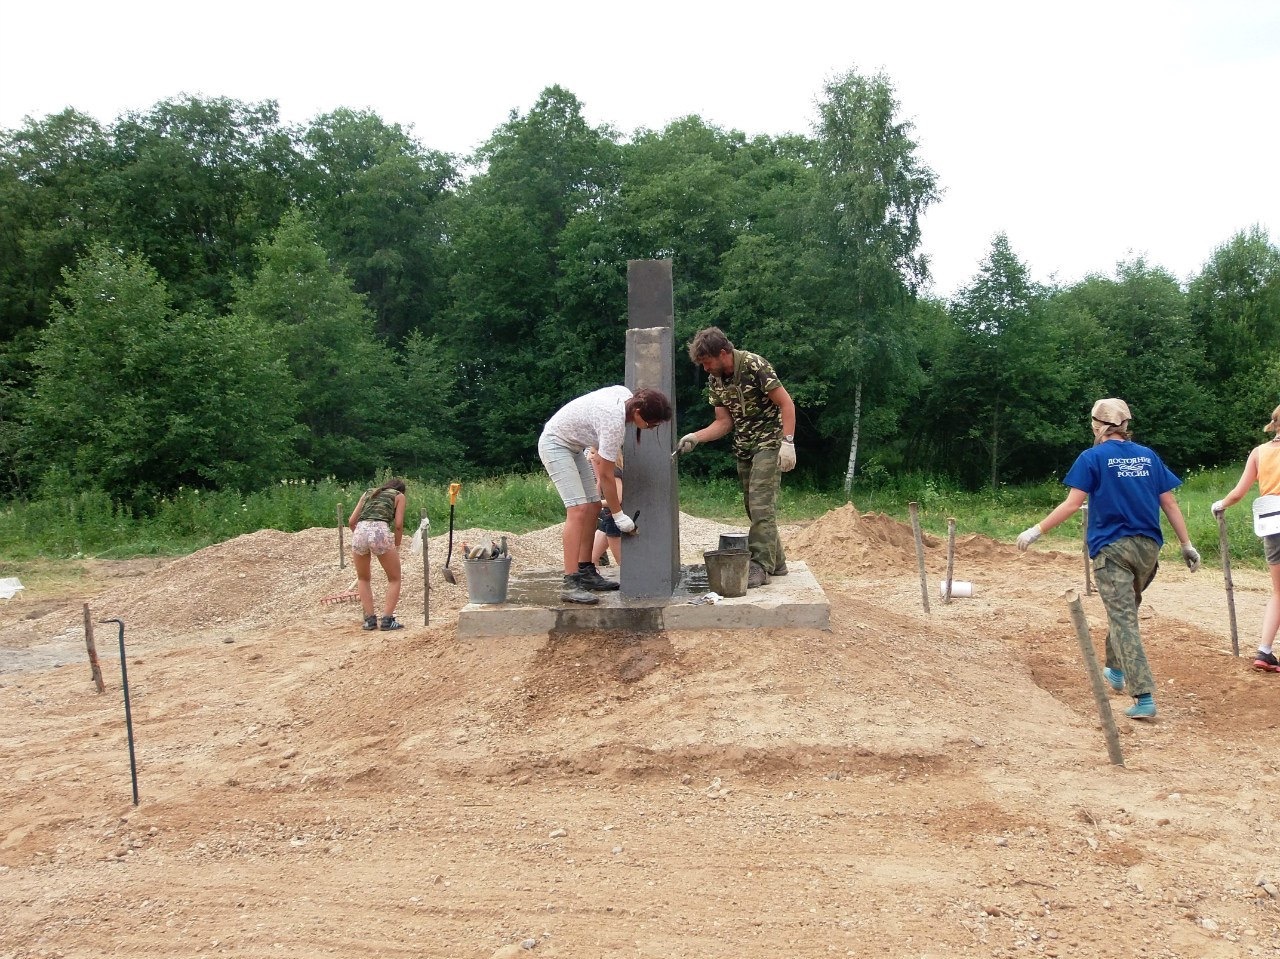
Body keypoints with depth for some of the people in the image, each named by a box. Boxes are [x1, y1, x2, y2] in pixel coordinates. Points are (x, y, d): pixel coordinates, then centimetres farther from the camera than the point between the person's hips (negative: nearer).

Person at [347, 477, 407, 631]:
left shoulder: (368, 492, 30)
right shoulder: (399, 495, 21)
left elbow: (351, 521, 23)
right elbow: (398, 525, 8)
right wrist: (397, 547, 19)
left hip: (360, 531, 3)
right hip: (380, 531, -3)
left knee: (363, 579, 25)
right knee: (394, 579, 16)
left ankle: (370, 619, 18)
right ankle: (387, 620, 6)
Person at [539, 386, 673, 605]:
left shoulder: (626, 396, -6)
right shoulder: (615, 423, -32)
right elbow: (606, 475, -23)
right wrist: (618, 515, -13)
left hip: (573, 446, 10)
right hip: (554, 444, -10)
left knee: (593, 506, 7)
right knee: (578, 509, -20)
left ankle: (586, 572, 14)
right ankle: (571, 584, -22)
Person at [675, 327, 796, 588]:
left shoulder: (755, 366, -19)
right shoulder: (714, 380, 3)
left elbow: (786, 403, -17)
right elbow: (724, 422, 5)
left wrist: (788, 442, -24)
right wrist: (694, 437, -9)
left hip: (769, 442, -8)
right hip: (743, 448, 8)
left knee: (760, 504, -15)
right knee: (754, 507, 9)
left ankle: (761, 566, -14)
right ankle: (775, 561, 20)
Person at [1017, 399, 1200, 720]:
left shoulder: (1092, 458, -5)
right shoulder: (1148, 456, 9)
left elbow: (1073, 503, -12)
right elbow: (1169, 504, 8)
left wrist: (1037, 530, -7)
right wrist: (1187, 545, 13)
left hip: (1112, 548, -5)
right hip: (1148, 547, 5)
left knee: (1123, 620, -6)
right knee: (1125, 609, 26)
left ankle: (1144, 698, -15)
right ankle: (1116, 670, 41)